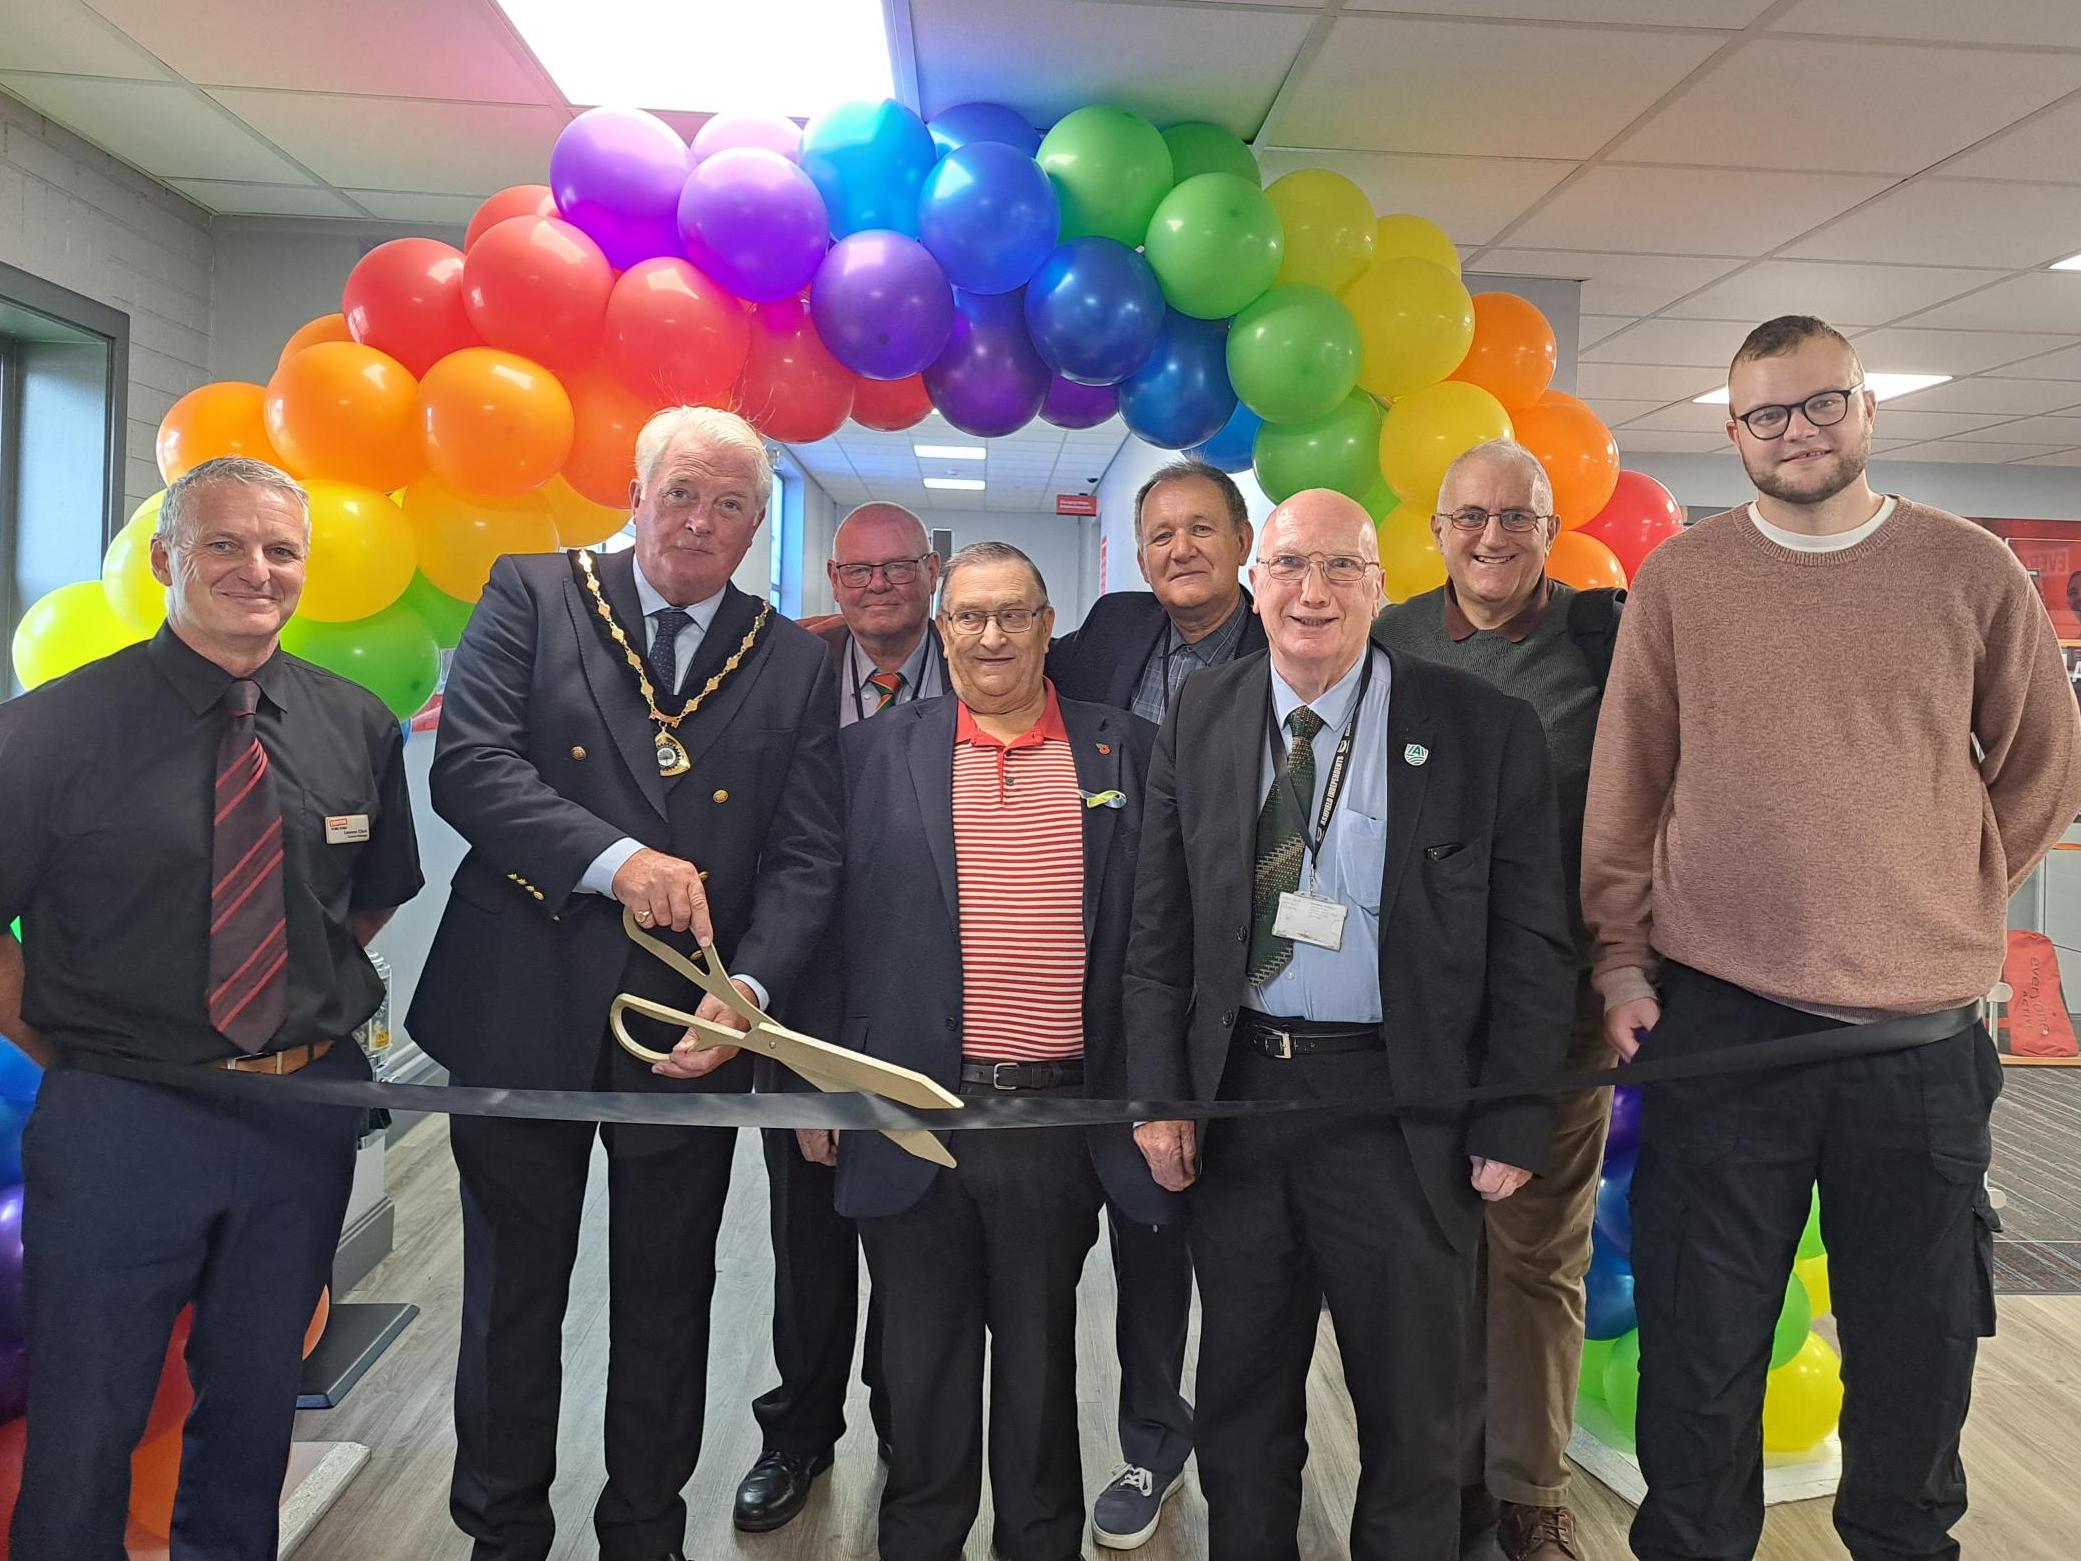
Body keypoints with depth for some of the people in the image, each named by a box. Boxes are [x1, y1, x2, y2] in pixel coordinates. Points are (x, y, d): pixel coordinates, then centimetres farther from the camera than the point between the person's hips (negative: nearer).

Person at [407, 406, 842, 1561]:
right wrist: (615, 861, -24)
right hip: (522, 1018, -1)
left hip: (689, 1032, 1)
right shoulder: (532, 597, 0)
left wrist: (749, 990, -17)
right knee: (512, 1293, 17)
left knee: (667, 1307, 16)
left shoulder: (793, 663, 3)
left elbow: (806, 856, -2)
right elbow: (467, 765, -12)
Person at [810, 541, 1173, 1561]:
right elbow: (826, 925, 4)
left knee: (1041, 1361, 17)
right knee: (921, 1364, 16)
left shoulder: (1125, 754, 2)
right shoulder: (873, 755, 2)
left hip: (1062, 1117, 0)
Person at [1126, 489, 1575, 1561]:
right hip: (1235, 1093, 3)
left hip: (1402, 1109, -2)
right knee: (1240, 1408, 20)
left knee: (1413, 1413, 15)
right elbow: (1158, 928, 4)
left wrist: (1511, 1128, -7)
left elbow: (1530, 945, -5)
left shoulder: (1485, 730, -6)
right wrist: (1158, 1093, -1)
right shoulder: (1199, 720, 3)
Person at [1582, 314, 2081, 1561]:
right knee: (1702, 1346, 8)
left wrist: (1945, 909, 8)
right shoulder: (1679, 581, 1)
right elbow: (1625, 792, 3)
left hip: (1924, 1034, 1)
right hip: (1718, 1022, -1)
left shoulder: (1973, 571, 3)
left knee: (1920, 1344, 14)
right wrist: (1620, 956, 0)